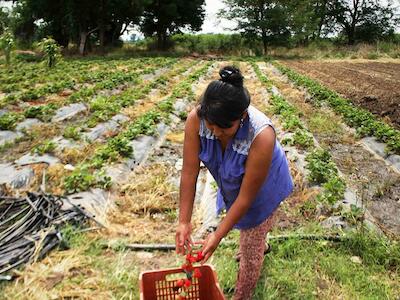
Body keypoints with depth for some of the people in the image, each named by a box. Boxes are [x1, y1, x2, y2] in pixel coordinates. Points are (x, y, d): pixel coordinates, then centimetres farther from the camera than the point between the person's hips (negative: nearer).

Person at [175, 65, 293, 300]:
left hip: (262, 186, -4)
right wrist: (184, 222, -25)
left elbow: (247, 196, -33)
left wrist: (218, 235, -28)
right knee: (251, 229, 33)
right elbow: (189, 173, -27)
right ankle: (260, 245, 68)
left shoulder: (261, 136, -43)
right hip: (231, 183, 5)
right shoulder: (196, 119, -34)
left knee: (250, 249, 10)